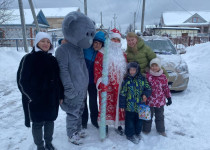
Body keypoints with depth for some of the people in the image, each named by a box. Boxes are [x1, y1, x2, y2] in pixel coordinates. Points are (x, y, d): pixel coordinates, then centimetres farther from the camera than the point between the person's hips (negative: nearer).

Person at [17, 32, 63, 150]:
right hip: (36, 100, -4)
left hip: (51, 99, 5)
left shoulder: (53, 60, 7)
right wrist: (32, 97, -14)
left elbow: (58, 79, 10)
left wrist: (60, 95, 7)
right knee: (38, 123, 10)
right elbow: (22, 81, -10)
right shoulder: (29, 58, -8)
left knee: (50, 121, 17)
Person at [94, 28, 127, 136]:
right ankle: (105, 125, 17)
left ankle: (118, 124, 26)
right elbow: (97, 68, -6)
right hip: (106, 85, -4)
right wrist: (99, 82, -15)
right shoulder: (102, 53, 0)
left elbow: (126, 70, 20)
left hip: (120, 85, 4)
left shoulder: (123, 55, 16)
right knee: (106, 104, -1)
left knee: (120, 104, 9)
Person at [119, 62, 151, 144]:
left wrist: (146, 94, -13)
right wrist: (122, 105, -5)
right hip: (130, 106, -3)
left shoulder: (142, 79, 0)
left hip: (140, 105, 3)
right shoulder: (126, 80, -7)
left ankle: (137, 133, 38)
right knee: (130, 120, 8)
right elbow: (123, 93, -5)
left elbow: (148, 88, 9)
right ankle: (130, 135, 26)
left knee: (139, 119, 17)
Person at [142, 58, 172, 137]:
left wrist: (169, 98, 9)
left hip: (160, 101, 3)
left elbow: (166, 88, 7)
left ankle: (161, 130, 37)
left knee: (160, 116, 19)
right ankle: (146, 130, 30)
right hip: (149, 101, -2)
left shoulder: (163, 77, -1)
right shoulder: (147, 76, -8)